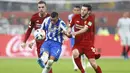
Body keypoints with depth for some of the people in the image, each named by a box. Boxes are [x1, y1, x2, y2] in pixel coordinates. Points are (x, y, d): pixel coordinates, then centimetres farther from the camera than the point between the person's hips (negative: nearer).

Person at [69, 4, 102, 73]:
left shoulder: (90, 19, -10)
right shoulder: (76, 17, -1)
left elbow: (85, 29, -25)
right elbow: (70, 26, 12)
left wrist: (76, 33, -41)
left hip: (88, 44, -2)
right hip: (78, 43, 2)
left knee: (93, 63, -7)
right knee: (75, 53, -30)